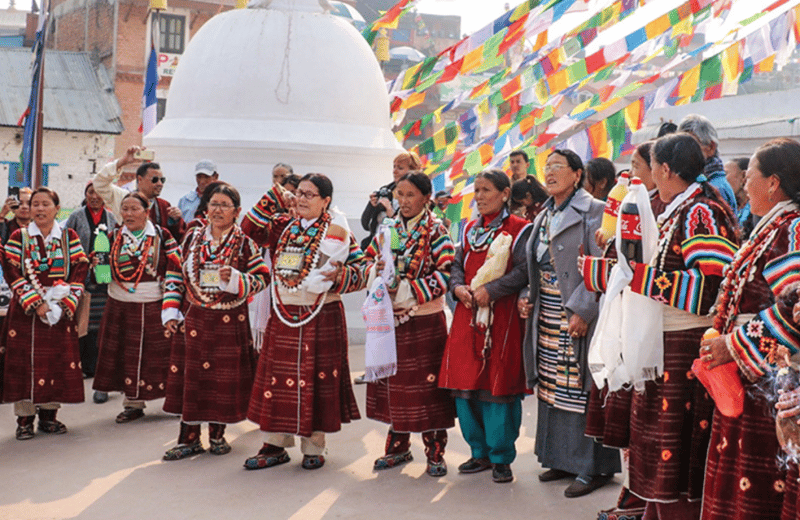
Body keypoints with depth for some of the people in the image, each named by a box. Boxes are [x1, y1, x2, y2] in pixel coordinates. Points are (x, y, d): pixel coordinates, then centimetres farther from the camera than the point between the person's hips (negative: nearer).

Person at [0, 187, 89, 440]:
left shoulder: (69, 237, 6)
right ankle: (25, 419, 5)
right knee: (25, 362, -3)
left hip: (60, 311, 2)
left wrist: (66, 303, -11)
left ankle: (49, 414, 15)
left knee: (58, 361, 3)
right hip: (26, 310, -2)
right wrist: (36, 303, -15)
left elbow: (80, 271, 1)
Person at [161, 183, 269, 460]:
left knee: (223, 379, 4)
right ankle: (189, 439, 14)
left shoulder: (245, 244, -2)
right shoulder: (192, 238, 6)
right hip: (192, 320, 2)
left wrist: (235, 279, -19)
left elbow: (262, 278, -2)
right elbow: (175, 274, 10)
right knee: (188, 377, 4)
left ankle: (217, 434, 22)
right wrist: (170, 310, 2)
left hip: (229, 322, -2)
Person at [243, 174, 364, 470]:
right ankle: (275, 445, 16)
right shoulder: (284, 225, 9)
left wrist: (340, 276, -25)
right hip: (283, 315, 4)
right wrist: (276, 198, -4)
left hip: (321, 316, -4)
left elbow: (360, 272, -5)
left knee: (315, 378, 2)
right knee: (277, 377, 5)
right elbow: (250, 228, -4)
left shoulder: (336, 231, -3)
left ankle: (314, 447, 14)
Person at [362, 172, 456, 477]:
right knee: (393, 382, 11)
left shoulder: (436, 231, -5)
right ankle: (398, 448, 24)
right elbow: (368, 259, 15)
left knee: (426, 383, -1)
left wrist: (409, 291, -18)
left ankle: (435, 454, 9)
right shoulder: (388, 229, 10)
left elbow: (446, 273, -13)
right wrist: (375, 269, -8)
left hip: (425, 320, -5)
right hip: (391, 318, 5)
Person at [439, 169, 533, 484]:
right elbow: (457, 265, 15)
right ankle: (480, 452, 20)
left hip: (502, 318, -6)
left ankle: (501, 458, 8)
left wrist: (490, 290, -19)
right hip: (468, 314, 6)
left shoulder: (519, 229, -3)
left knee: (499, 386, -3)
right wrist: (458, 287, -5)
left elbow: (523, 272, -12)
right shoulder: (470, 229, 16)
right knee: (465, 385, 5)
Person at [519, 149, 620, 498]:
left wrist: (582, 311, -22)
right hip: (548, 318, 8)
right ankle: (563, 458, 22)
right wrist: (526, 297, 7)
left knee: (582, 388, -5)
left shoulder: (592, 211, -8)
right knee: (553, 388, 10)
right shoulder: (544, 217, 16)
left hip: (580, 316, -8)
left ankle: (594, 467, 4)